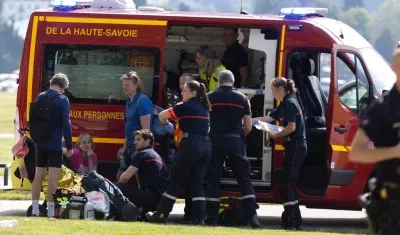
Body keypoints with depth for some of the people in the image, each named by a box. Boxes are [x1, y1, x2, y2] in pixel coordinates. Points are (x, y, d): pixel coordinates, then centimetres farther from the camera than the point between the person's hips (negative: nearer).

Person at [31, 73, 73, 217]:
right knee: (53, 177, -4)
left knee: (38, 176, 11)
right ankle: (51, 210, -8)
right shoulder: (62, 100, -11)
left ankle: (35, 210, 10)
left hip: (40, 142, 6)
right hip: (54, 144, -6)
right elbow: (66, 124, -13)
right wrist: (69, 146, -9)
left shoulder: (40, 97, 8)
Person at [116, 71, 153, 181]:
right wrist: (125, 146, 18)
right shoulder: (129, 101, 12)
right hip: (130, 146, 9)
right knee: (120, 176, 12)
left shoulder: (142, 101, -15)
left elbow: (146, 129, -19)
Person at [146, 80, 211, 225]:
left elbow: (162, 115, 1)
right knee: (197, 183, 9)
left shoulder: (186, 106, -5)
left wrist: (165, 122, 22)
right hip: (206, 146, 7)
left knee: (174, 180, 1)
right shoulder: (204, 107, 15)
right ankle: (199, 217, 1)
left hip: (191, 144, -7)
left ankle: (161, 214, 5)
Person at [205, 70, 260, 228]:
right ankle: (252, 216, -7)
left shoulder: (210, 97, 4)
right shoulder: (242, 98, 5)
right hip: (235, 141, 0)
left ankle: (212, 218, 1)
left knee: (213, 179, 6)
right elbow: (248, 127, 6)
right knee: (244, 179, 3)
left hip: (216, 140, 0)